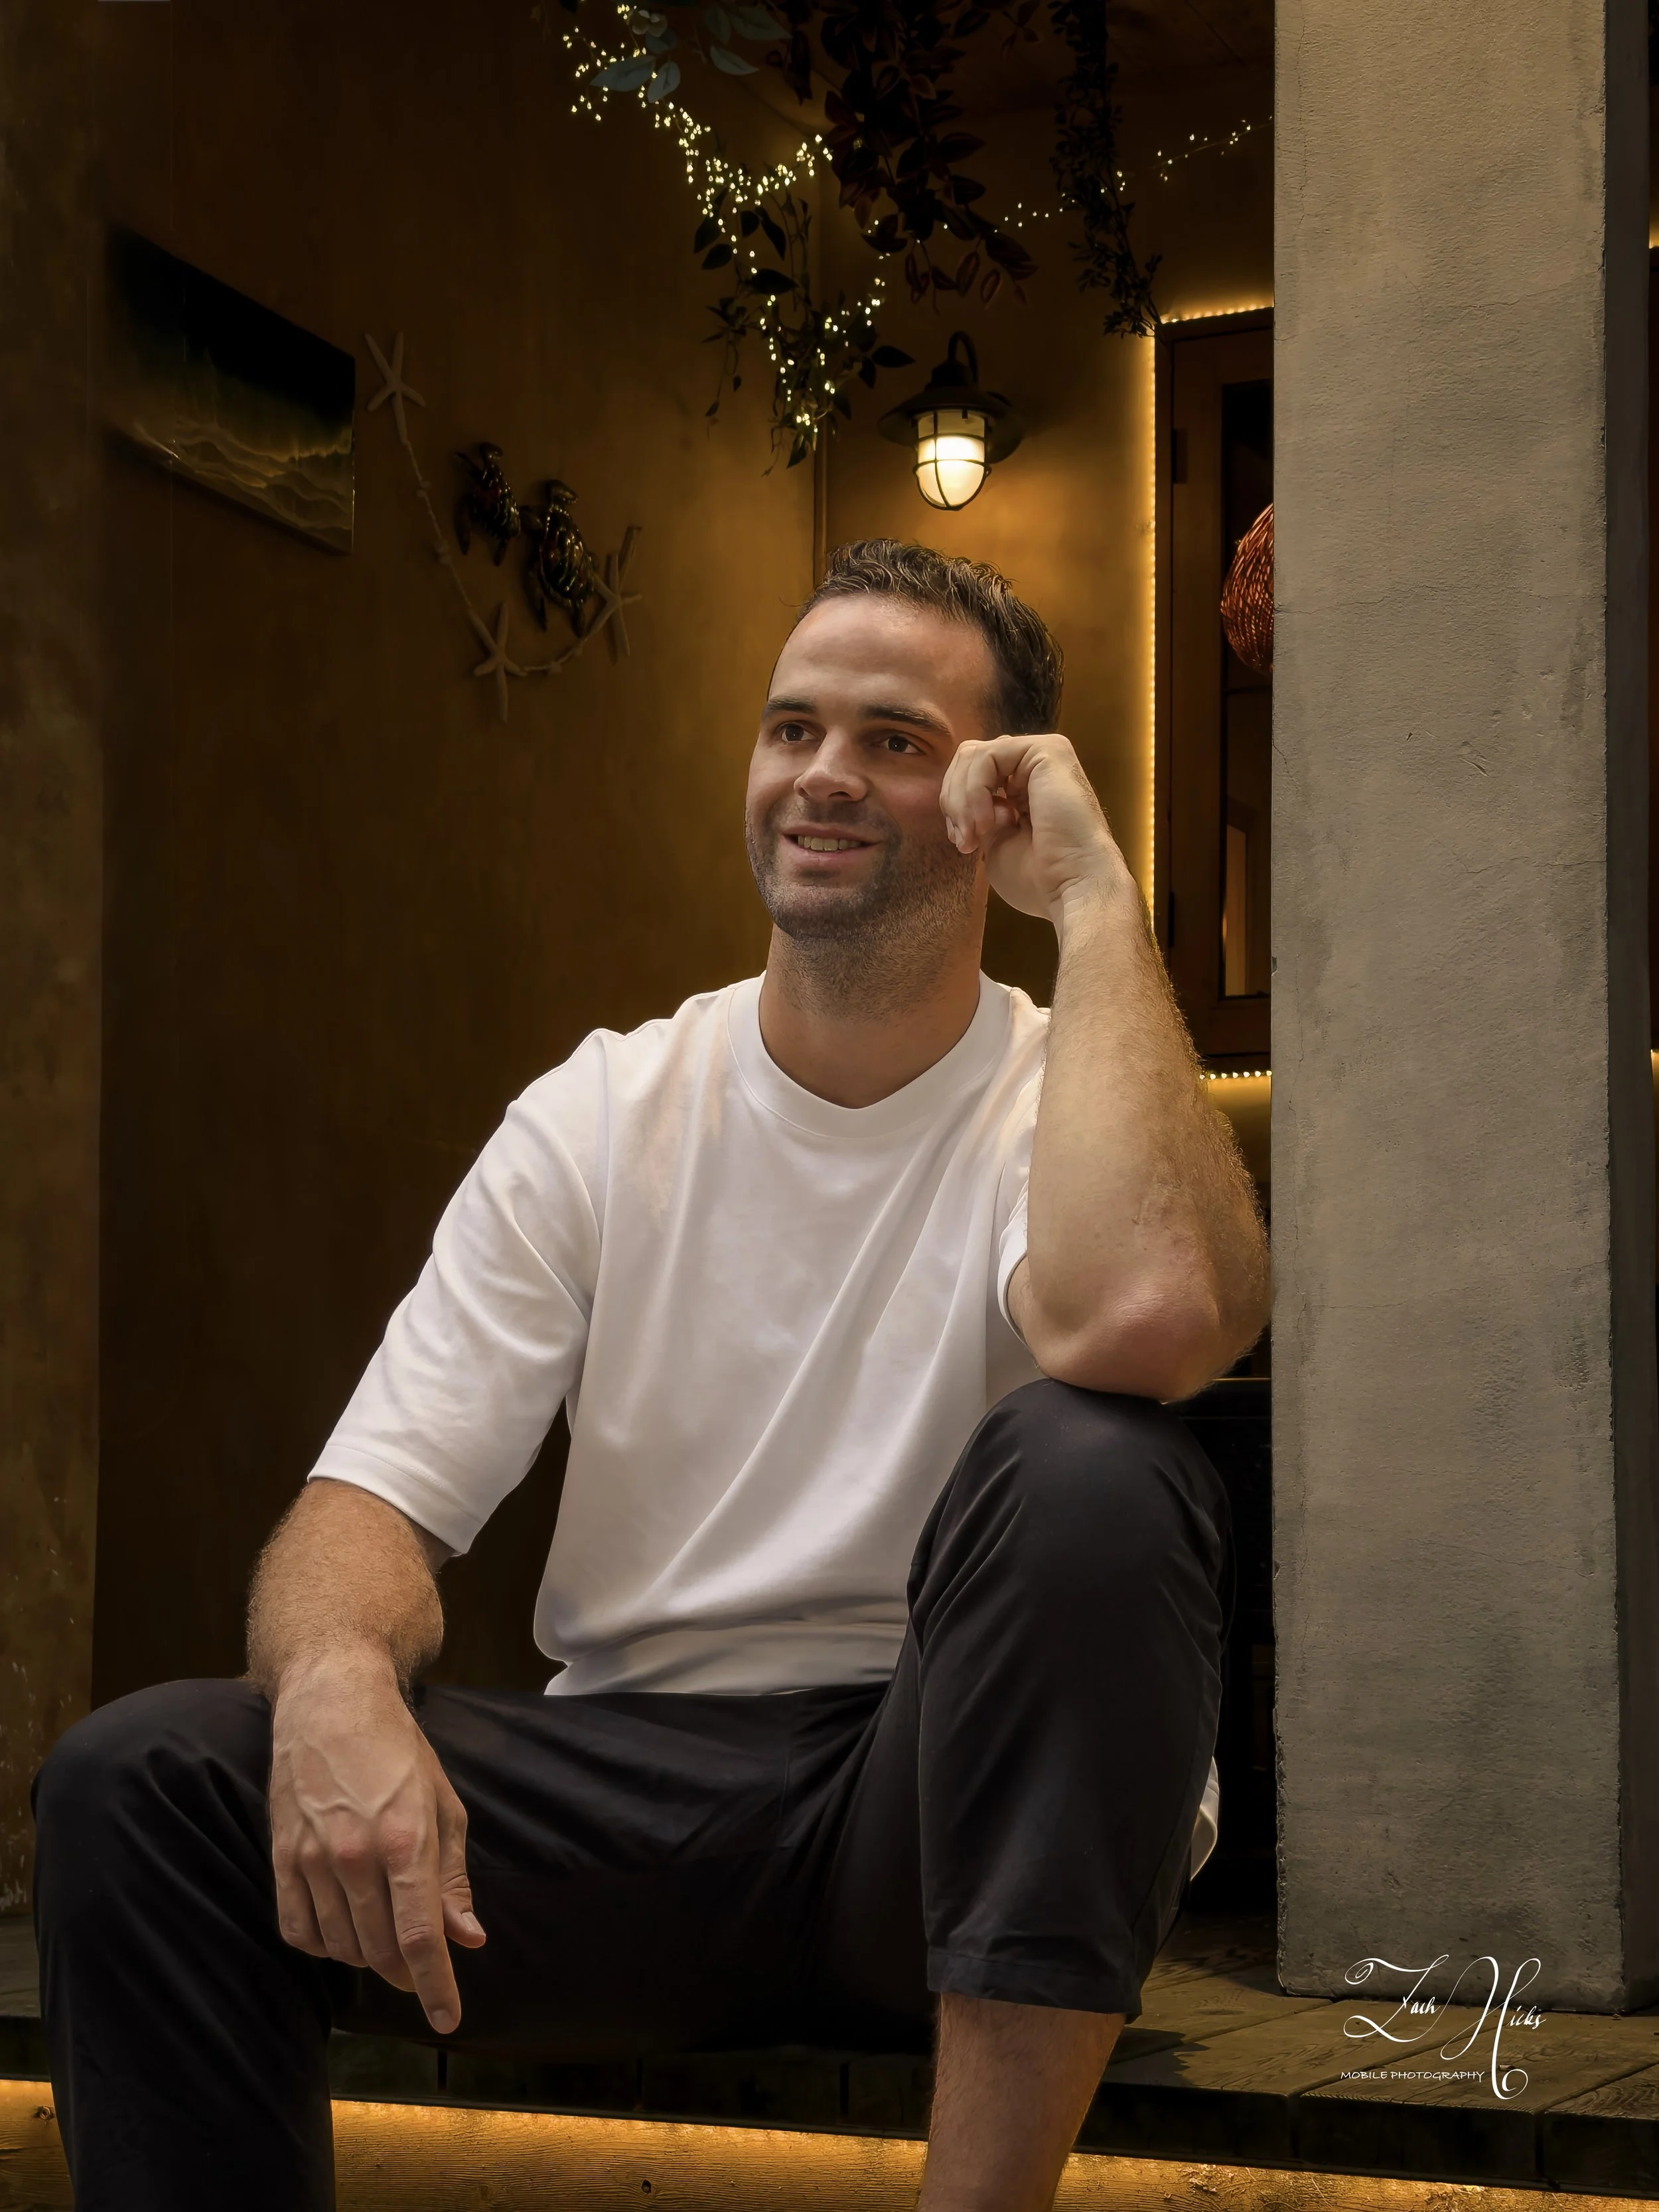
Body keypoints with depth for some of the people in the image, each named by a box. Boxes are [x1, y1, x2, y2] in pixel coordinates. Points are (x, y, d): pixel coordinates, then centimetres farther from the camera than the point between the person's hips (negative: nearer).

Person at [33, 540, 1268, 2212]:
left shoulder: (1071, 1101, -3)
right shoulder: (600, 1117, 8)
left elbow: (1143, 1318, -30)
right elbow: (382, 1491, -1)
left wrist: (1099, 898, -18)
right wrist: (336, 1679, -25)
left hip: (948, 1798, -2)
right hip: (633, 1792, 2)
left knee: (1086, 1465, -33)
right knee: (138, 1780, -21)